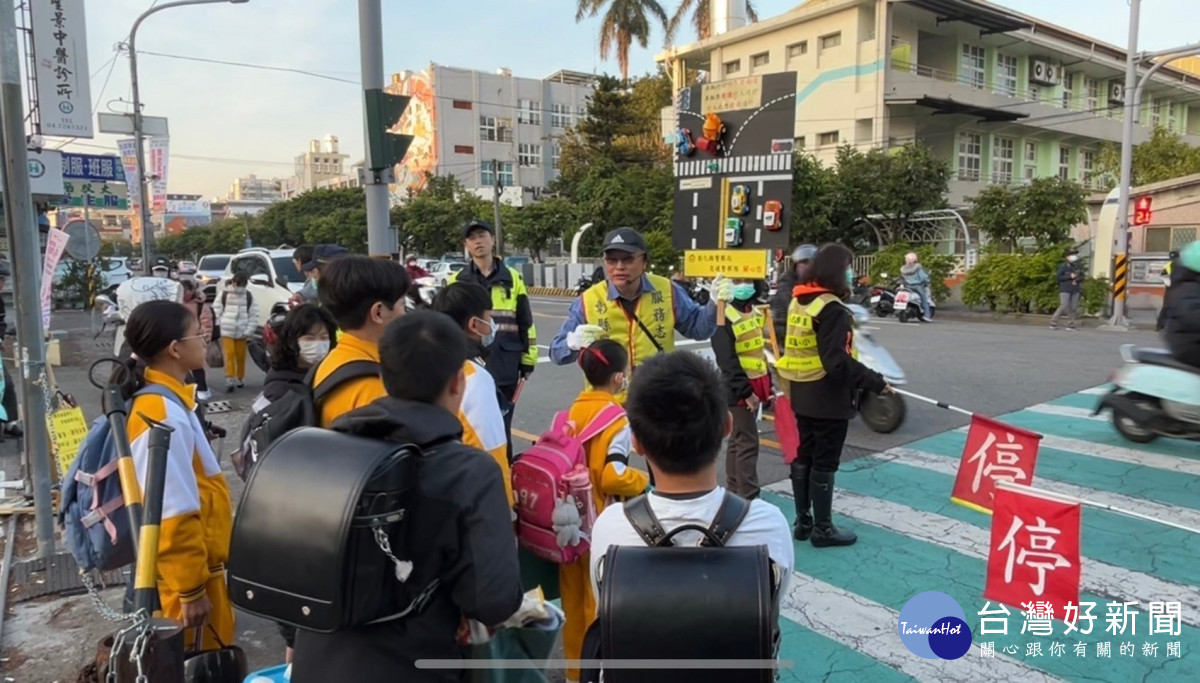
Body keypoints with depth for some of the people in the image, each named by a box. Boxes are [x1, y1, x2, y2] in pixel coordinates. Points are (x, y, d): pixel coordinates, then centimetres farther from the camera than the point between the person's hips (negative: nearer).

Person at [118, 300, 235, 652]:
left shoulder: (168, 400, 6)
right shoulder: (164, 415, -25)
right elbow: (174, 514, -25)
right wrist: (191, 589, -18)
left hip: (197, 563, 9)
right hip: (186, 571, -9)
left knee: (208, 659, 22)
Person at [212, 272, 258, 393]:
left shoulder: (249, 296, 4)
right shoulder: (224, 295, 1)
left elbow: (254, 315, 3)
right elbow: (216, 312, 2)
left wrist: (248, 331, -4)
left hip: (241, 333, 1)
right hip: (226, 331, -1)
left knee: (241, 356, 7)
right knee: (229, 355, -7)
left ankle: (240, 379, 22)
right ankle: (230, 381, -8)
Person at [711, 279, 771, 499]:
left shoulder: (756, 314, 12)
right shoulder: (724, 317, -15)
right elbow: (728, 362, -21)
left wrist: (768, 385, 16)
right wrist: (745, 391, -22)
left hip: (756, 386, 8)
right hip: (739, 390, -8)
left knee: (738, 441, 15)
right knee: (748, 443, -8)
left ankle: (732, 491, 25)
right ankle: (749, 498, -3)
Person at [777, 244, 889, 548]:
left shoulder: (798, 302, 6)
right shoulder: (833, 309, -20)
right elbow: (837, 362, -26)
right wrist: (875, 381, -19)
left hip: (801, 395, 8)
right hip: (829, 399, -8)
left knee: (804, 457, 15)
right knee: (824, 463, 3)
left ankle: (803, 521, 26)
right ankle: (822, 528, 15)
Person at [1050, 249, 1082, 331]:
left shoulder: (1077, 266, 11)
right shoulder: (1063, 266, -4)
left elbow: (1082, 276, 20)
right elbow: (1058, 277, -10)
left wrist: (1079, 278, -3)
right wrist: (1070, 276, -15)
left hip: (1075, 290, 5)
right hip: (1065, 290, -5)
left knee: (1073, 307, 2)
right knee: (1064, 306, -12)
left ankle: (1071, 325, 8)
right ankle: (1053, 322, -2)